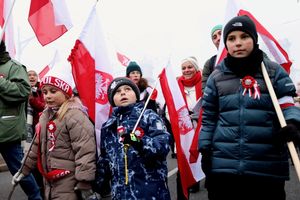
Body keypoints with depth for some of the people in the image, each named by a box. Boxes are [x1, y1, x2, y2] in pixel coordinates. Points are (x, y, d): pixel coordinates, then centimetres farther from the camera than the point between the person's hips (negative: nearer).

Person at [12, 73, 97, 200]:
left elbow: (85, 150, -23)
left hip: (69, 183, -8)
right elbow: (37, 146, 20)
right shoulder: (45, 115, 10)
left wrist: (84, 183, -23)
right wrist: (24, 168, 22)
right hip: (49, 180, 8)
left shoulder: (75, 115, -18)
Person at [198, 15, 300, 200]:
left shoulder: (273, 71, 3)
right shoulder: (216, 77, 8)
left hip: (268, 167, -1)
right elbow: (208, 117, 10)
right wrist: (205, 150, 6)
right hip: (223, 165, 2)